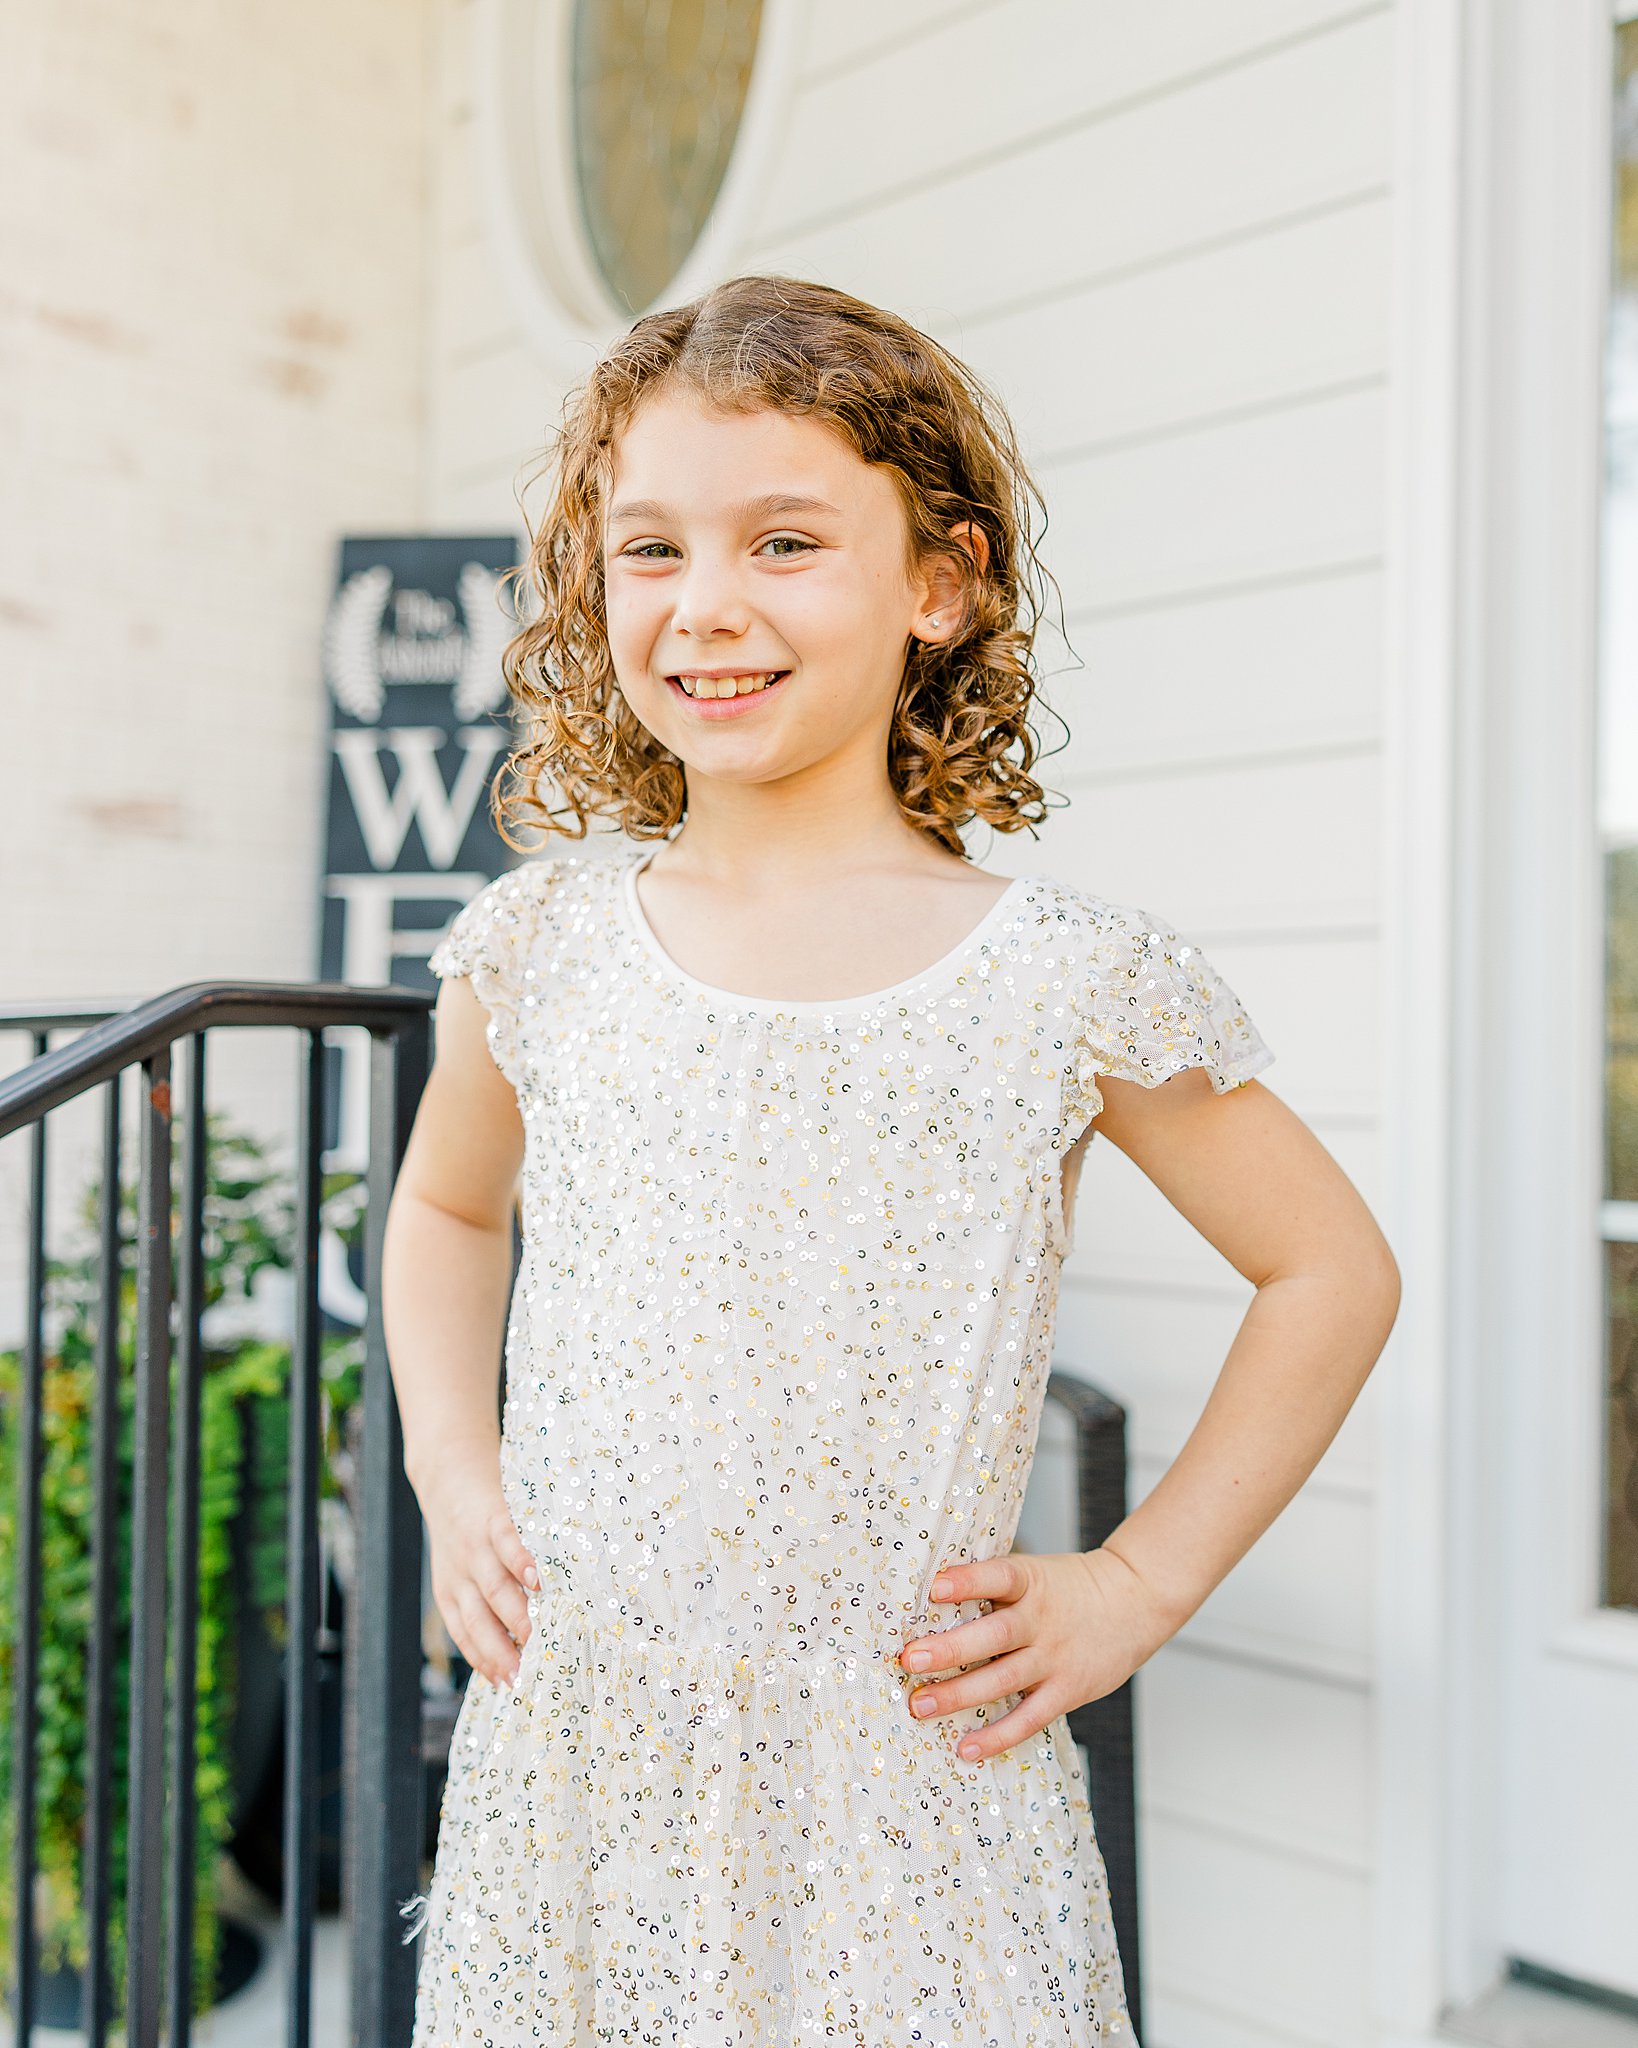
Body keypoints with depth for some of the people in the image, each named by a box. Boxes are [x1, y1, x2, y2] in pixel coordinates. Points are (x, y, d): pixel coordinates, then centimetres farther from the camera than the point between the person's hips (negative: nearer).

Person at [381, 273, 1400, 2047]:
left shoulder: (1064, 984, -10)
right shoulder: (540, 948, -2)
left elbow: (1331, 1268, 2)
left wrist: (1139, 1582, -2)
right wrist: (451, 1473, 5)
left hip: (902, 1817, -2)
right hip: (562, 1780, 3)